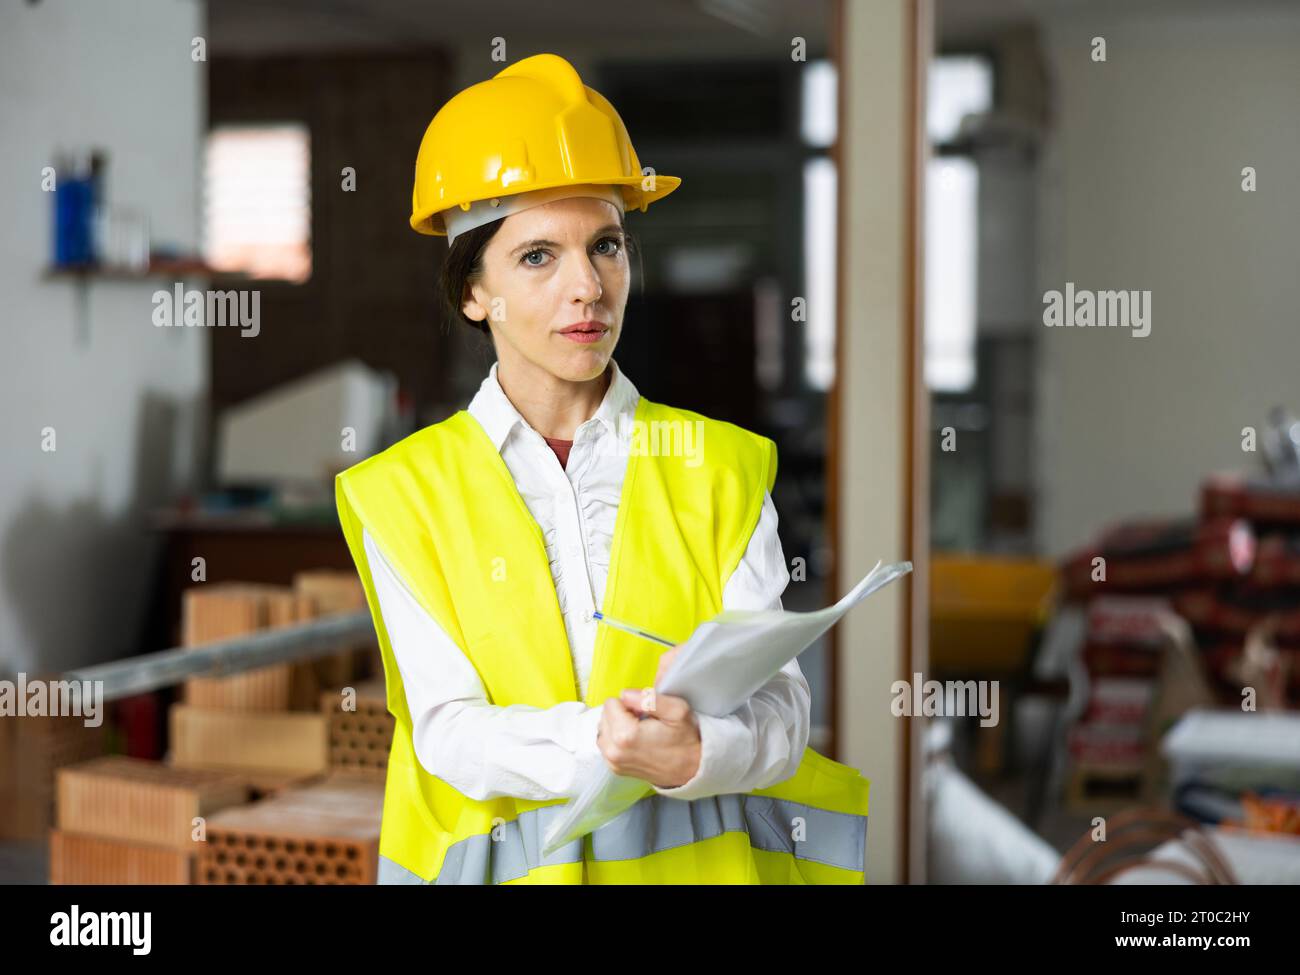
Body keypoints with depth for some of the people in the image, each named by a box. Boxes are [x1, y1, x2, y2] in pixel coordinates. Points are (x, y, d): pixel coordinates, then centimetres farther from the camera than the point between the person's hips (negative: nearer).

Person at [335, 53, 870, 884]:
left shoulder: (720, 466, 6)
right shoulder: (404, 494, 4)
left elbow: (778, 698, -1)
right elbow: (447, 728, -4)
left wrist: (695, 753, -23)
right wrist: (600, 741, -22)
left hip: (710, 859, 0)